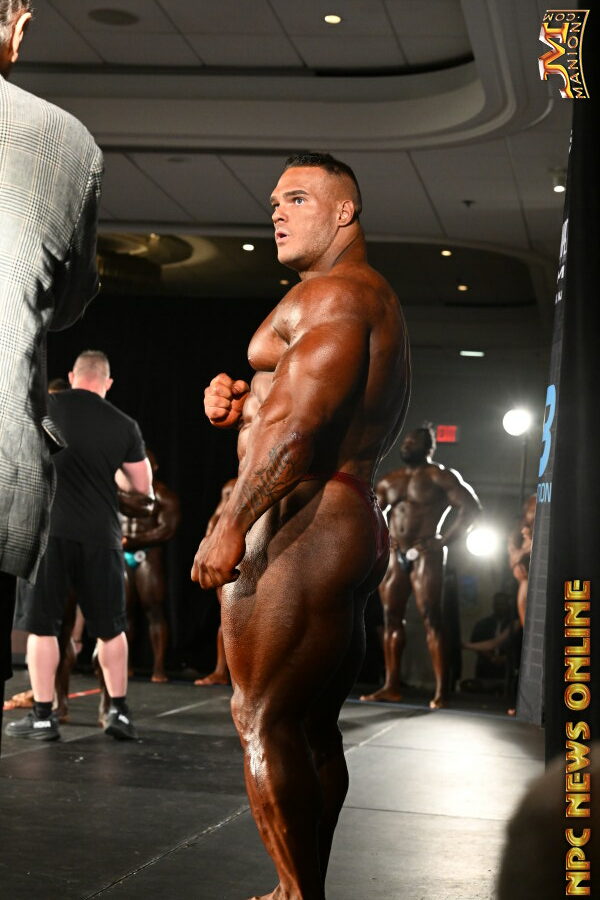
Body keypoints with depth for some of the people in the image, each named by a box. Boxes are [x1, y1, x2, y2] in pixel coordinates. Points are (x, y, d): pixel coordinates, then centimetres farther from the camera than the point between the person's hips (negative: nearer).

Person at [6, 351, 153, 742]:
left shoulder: (44, 407, -1)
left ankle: (43, 717, 7)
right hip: (100, 535, 1)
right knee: (110, 628, 14)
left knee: (41, 625, 7)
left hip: (49, 529, -1)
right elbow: (143, 487, 8)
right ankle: (119, 711, 14)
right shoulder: (124, 425, 1)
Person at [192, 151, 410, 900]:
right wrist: (242, 410, 9)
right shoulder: (378, 302, 24)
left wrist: (232, 525, -20)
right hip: (353, 527, 11)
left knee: (263, 722, -9)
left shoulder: (330, 291, -10)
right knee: (312, 726, 14)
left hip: (298, 528, -11)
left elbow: (300, 423, -21)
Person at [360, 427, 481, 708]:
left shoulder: (439, 477, -3)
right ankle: (391, 687, 9)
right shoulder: (391, 480, 15)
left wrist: (445, 540, -14)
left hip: (425, 555, -7)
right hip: (396, 556, 7)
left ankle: (441, 690, -13)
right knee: (391, 618, 4)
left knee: (431, 619, -11)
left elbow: (471, 506, -9)